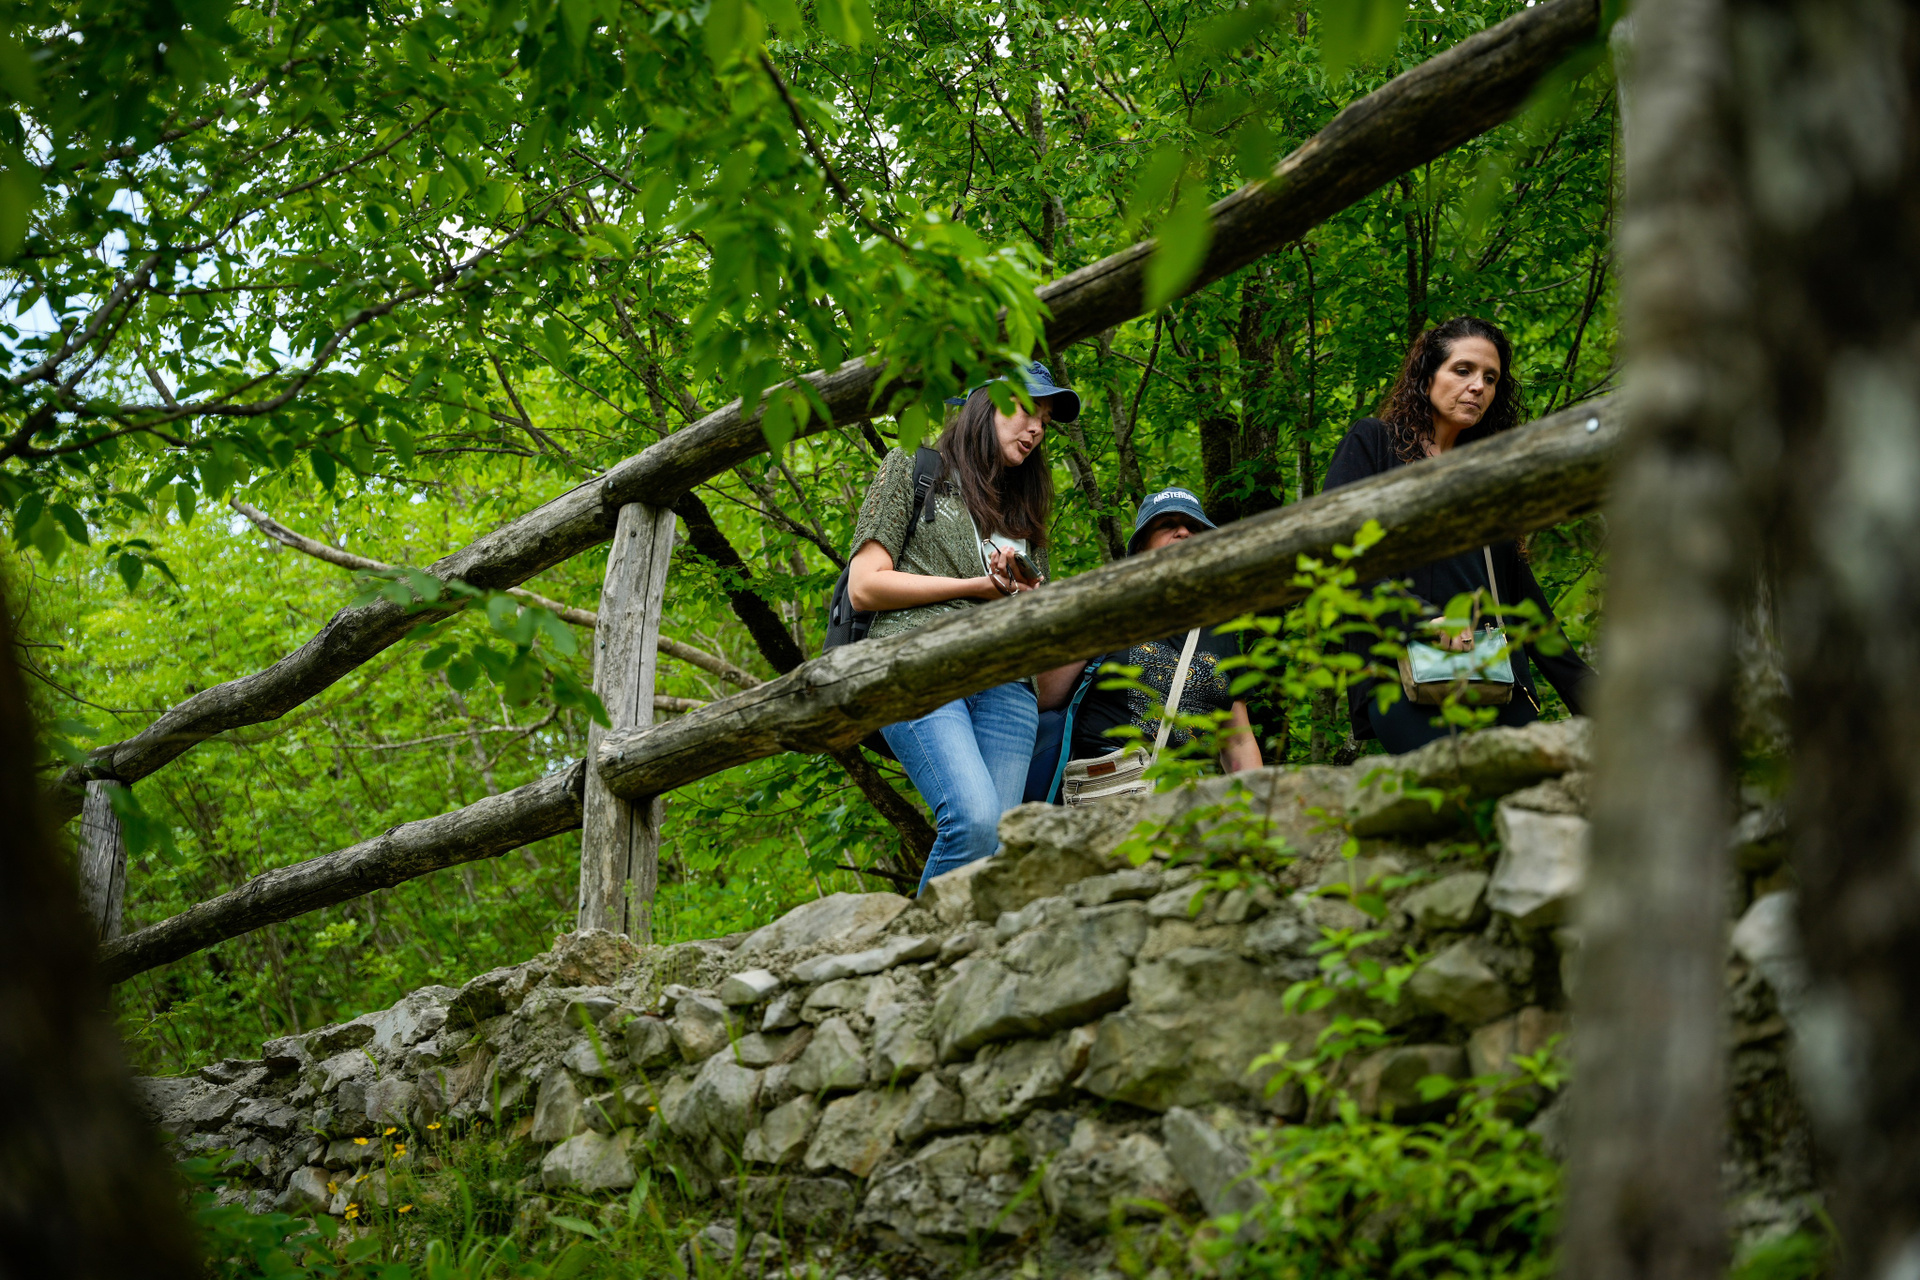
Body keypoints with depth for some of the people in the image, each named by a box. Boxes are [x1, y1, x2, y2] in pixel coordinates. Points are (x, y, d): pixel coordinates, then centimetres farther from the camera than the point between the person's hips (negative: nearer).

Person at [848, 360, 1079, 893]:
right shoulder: (913, 468, 14)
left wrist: (1023, 588, 6)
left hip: (1005, 684, 5)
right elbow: (864, 586, 3)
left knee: (999, 848, -13)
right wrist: (976, 586, -1)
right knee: (975, 820, -27)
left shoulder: (1022, 509, 30)